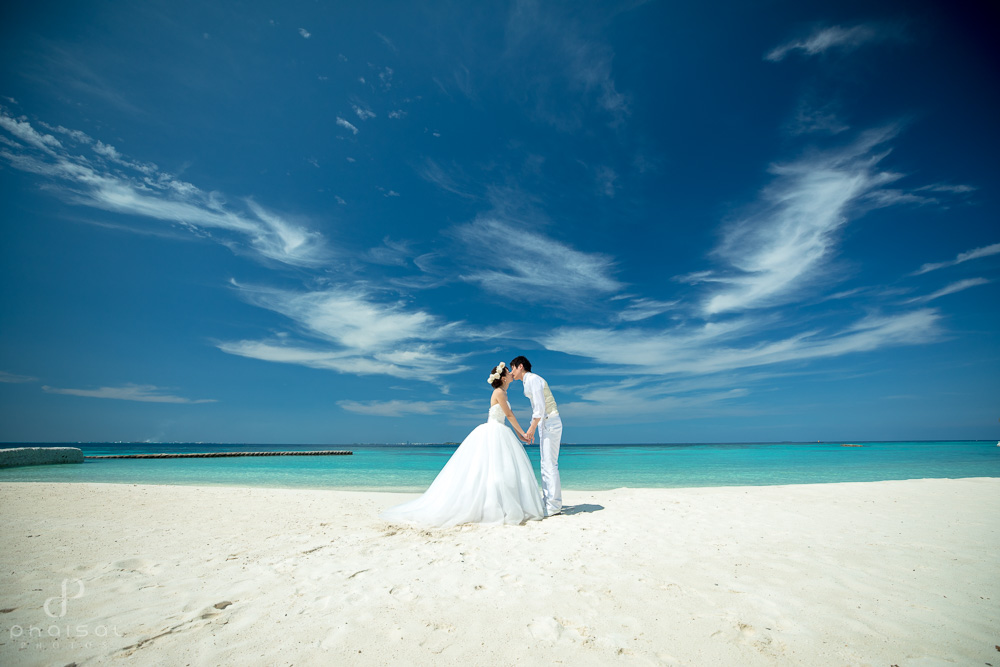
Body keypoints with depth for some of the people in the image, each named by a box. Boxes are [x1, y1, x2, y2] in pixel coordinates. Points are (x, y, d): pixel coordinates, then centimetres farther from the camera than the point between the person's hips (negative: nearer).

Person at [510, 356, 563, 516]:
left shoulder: (533, 379, -12)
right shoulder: (528, 382, 18)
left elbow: (540, 406, -19)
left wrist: (532, 428, -15)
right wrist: (530, 429, 20)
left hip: (550, 422, -10)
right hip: (545, 423, 10)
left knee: (549, 464, -9)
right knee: (546, 464, 11)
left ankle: (554, 506, -4)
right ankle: (547, 502, 17)